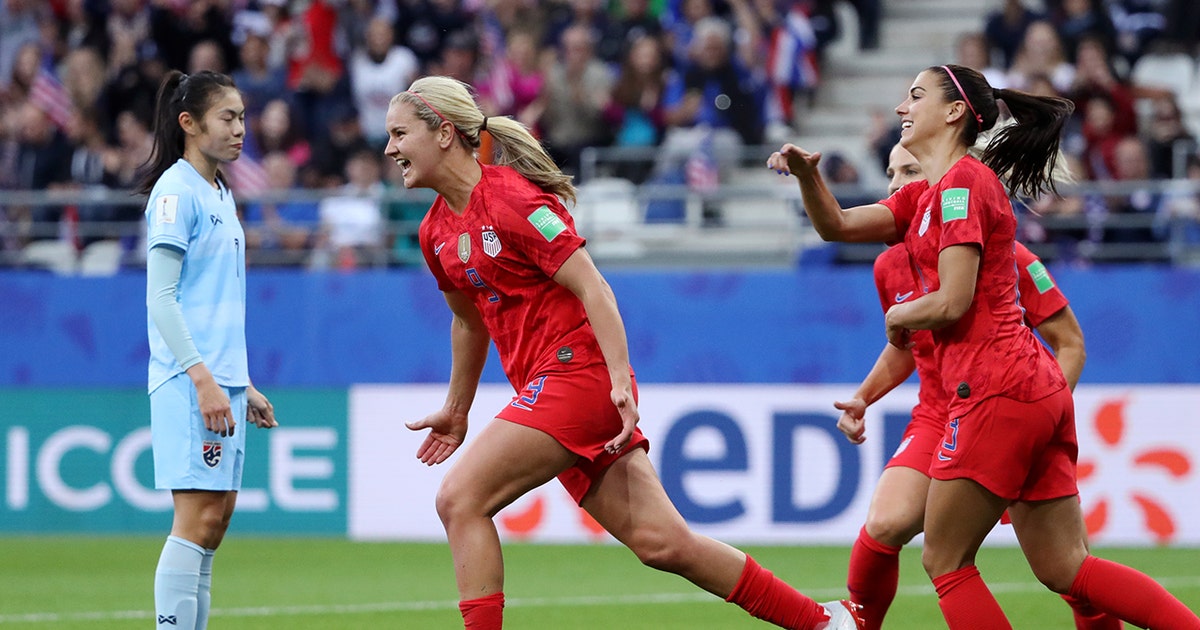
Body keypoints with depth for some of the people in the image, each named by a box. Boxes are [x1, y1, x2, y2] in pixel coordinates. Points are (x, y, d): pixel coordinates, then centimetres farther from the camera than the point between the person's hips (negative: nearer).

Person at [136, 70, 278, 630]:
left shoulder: (220, 194, 18)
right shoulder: (176, 193, -9)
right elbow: (161, 298, -15)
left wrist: (243, 385, 22)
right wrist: (203, 378, -21)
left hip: (220, 381, 9)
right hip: (187, 380, -9)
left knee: (215, 521, 6)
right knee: (199, 517, -13)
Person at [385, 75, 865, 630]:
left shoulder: (511, 198, -12)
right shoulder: (436, 232, 13)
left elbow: (591, 287, -16)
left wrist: (621, 381, -24)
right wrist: (456, 411, 35)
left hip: (578, 371, -8)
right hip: (545, 385, 8)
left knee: (459, 500, -14)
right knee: (661, 543, 2)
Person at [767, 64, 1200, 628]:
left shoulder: (963, 182, -9)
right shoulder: (926, 195, 20)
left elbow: (952, 302, -16)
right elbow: (837, 226, 17)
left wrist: (897, 316, 3)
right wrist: (807, 173, -1)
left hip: (996, 391, -9)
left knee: (944, 561, -2)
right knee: (1064, 570, 7)